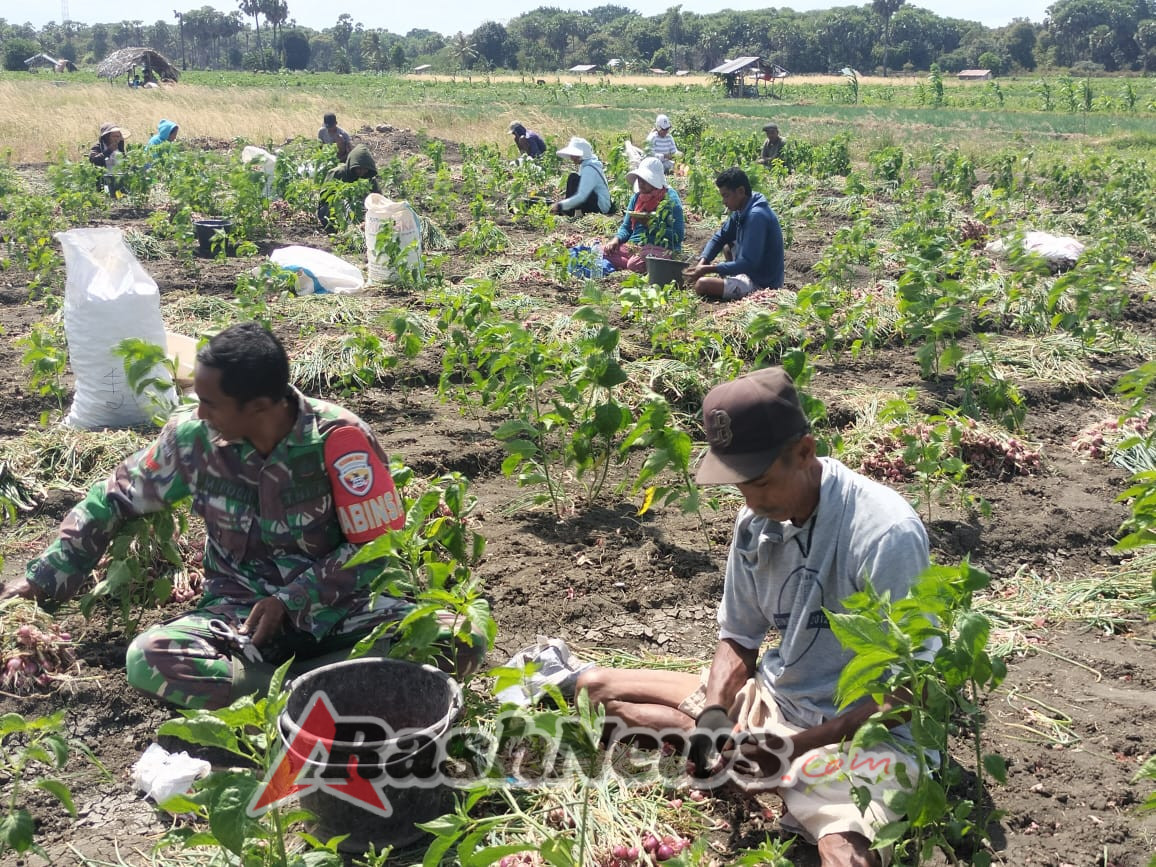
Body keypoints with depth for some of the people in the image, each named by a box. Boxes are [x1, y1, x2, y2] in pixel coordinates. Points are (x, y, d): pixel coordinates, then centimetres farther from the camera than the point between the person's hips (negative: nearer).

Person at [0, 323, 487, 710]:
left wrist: (291, 600, -18)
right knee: (148, 660, -30)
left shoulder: (339, 438, -16)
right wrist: (43, 578, 7)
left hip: (337, 607, -1)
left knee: (460, 639, -29)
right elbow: (116, 500, 8)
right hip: (241, 611, 2)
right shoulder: (193, 436, -8)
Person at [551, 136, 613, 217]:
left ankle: (569, 213, -13)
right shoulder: (585, 165, 10)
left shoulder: (589, 169, -20)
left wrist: (560, 205, -33)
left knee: (573, 178, -17)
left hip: (600, 207, -10)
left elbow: (581, 196, -30)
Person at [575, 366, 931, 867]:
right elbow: (738, 639, 5)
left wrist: (798, 745, -28)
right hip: (770, 703, 4)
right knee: (594, 687, 8)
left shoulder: (884, 533, -25)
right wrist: (712, 714, -14)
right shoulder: (758, 520, -6)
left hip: (860, 733, -3)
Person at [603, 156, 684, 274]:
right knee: (601, 252, -17)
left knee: (635, 264, -37)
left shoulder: (670, 200, -4)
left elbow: (678, 236, -11)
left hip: (660, 249, -7)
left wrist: (651, 224, -18)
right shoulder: (637, 197, 15)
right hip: (633, 246, 7)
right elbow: (626, 227, 19)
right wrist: (616, 239, -4)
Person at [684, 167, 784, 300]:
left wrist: (708, 269, -25)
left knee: (702, 284, -23)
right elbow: (719, 238, 13)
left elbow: (748, 264, -27)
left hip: (762, 284, -10)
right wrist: (702, 263, -6)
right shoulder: (741, 211, 4)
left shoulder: (756, 216, -24)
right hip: (750, 273, 10)